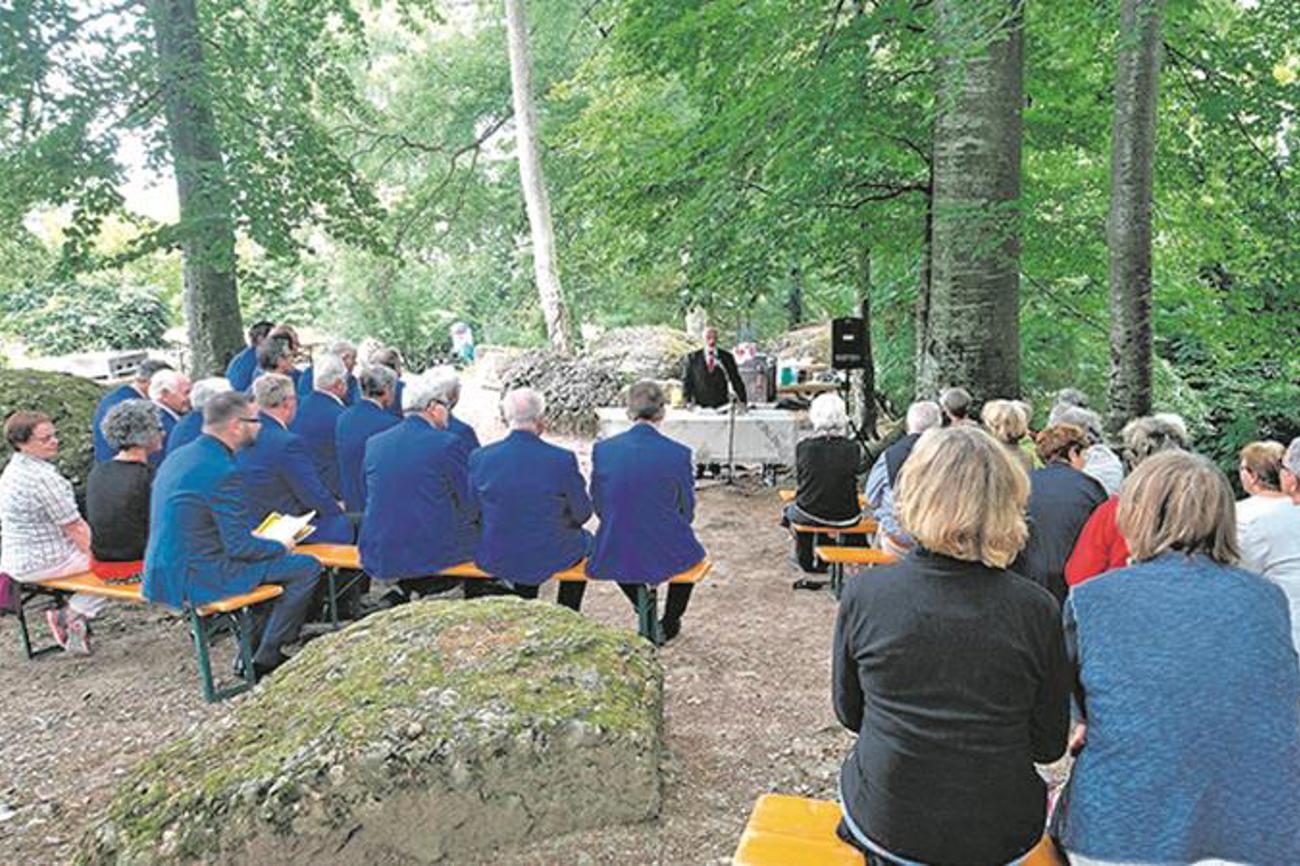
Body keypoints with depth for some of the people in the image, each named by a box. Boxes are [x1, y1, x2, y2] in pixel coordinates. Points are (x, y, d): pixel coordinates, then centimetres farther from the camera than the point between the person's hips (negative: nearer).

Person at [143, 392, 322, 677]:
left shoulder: (177, 456, 7)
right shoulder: (224, 472, -22)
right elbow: (239, 547, -20)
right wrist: (281, 546, -1)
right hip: (197, 580, -10)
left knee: (267, 556, 27)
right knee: (307, 567, -3)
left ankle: (251, 650, 29)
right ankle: (265, 659, 8)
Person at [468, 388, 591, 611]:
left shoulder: (479, 458, -14)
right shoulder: (563, 460, -20)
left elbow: (476, 510, 1)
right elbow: (582, 513, -7)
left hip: (494, 559, 3)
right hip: (550, 559, -3)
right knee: (585, 541, 31)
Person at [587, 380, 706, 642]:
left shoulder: (602, 449, -9)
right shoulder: (678, 454, -13)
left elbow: (599, 505, 3)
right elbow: (687, 509, 0)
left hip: (613, 559, 2)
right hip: (666, 556, -1)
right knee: (690, 553, 35)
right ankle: (668, 625, 42)